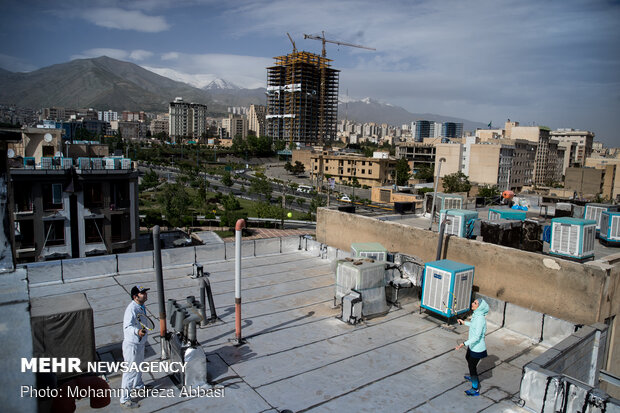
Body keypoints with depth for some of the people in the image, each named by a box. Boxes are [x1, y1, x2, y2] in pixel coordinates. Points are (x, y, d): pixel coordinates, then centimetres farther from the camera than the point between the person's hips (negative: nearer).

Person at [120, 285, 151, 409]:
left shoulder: (142, 307, 1)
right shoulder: (131, 309, -28)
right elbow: (127, 326, -40)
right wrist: (137, 331, -59)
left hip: (140, 343, 9)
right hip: (131, 345, -9)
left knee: (139, 366, 29)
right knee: (130, 371, 1)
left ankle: (138, 384, 52)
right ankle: (124, 399, 14)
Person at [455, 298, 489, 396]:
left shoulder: (480, 318, -32)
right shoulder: (476, 314, -4)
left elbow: (477, 336, -32)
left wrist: (464, 344, -37)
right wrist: (464, 322, 28)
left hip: (477, 347, -10)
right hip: (472, 345, 10)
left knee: (472, 366, 3)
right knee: (468, 358, 30)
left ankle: (475, 389, 19)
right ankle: (473, 377, 55)